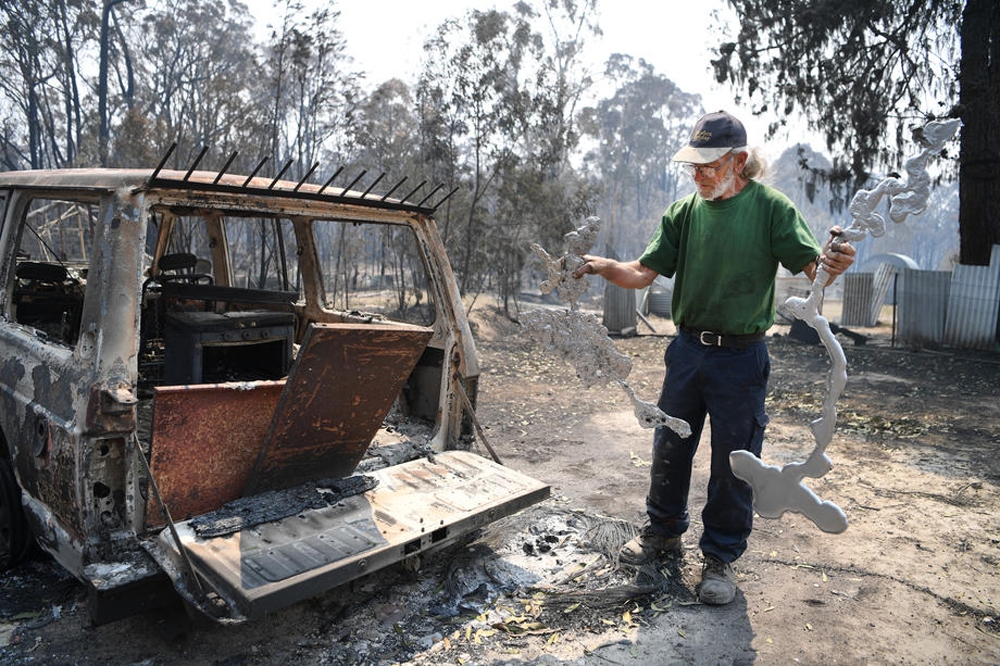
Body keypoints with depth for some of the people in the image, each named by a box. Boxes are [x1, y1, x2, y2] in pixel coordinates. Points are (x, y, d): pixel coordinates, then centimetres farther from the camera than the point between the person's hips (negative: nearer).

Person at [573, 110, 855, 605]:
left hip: (741, 356, -4)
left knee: (734, 463, 6)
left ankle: (721, 557, 24)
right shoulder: (684, 211, 3)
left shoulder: (770, 207, -7)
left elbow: (811, 267, -15)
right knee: (669, 449, 15)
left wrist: (833, 263, -38)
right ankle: (664, 532, 37)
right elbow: (644, 273, -1)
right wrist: (605, 267, -20)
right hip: (687, 348, 4)